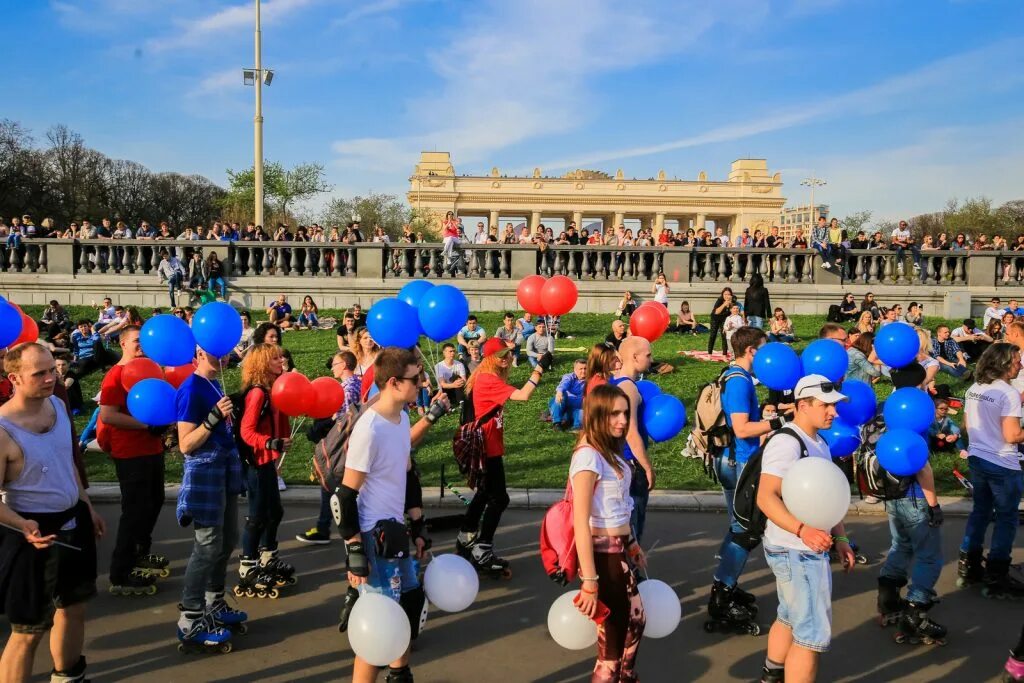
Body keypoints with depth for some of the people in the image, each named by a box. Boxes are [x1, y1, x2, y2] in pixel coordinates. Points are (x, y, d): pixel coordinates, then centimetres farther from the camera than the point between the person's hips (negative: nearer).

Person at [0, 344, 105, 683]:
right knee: (28, 629, 1)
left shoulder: (56, 404, -2)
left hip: (73, 522, 8)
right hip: (37, 532, -8)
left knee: (74, 607, 24)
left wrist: (87, 506, 19)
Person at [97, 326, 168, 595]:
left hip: (152, 450, 9)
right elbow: (107, 415, -24)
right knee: (136, 510, -5)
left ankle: (140, 554, 41)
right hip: (131, 455, -9)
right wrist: (146, 425, -24)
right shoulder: (116, 375, -15)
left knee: (154, 502, 22)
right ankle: (120, 576, 3)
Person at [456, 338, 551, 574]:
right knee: (499, 498, -4)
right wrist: (540, 368, -28)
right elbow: (523, 395, -31)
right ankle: (482, 553, 2)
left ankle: (466, 540, 35)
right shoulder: (488, 380, -21)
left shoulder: (487, 378, 11)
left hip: (488, 447, 11)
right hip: (487, 448, -11)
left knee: (485, 493, 22)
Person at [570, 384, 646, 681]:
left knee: (635, 621, 23)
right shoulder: (588, 456, -21)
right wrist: (589, 581, -25)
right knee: (612, 636, 3)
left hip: (620, 550, 9)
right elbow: (580, 522, -24)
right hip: (602, 554, -9)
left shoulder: (610, 451, 6)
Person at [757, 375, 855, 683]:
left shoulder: (820, 444, 13)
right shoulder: (787, 443, -19)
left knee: (791, 618, 25)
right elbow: (766, 497, -29)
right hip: (795, 552, -10)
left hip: (809, 550, 10)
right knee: (813, 634, -6)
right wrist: (802, 530, -40)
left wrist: (840, 538, 15)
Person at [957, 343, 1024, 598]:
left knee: (980, 512, 18)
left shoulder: (973, 389, 5)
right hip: (1002, 465, -8)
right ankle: (997, 579, 10)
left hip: (977, 458, 8)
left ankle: (968, 568, 23)